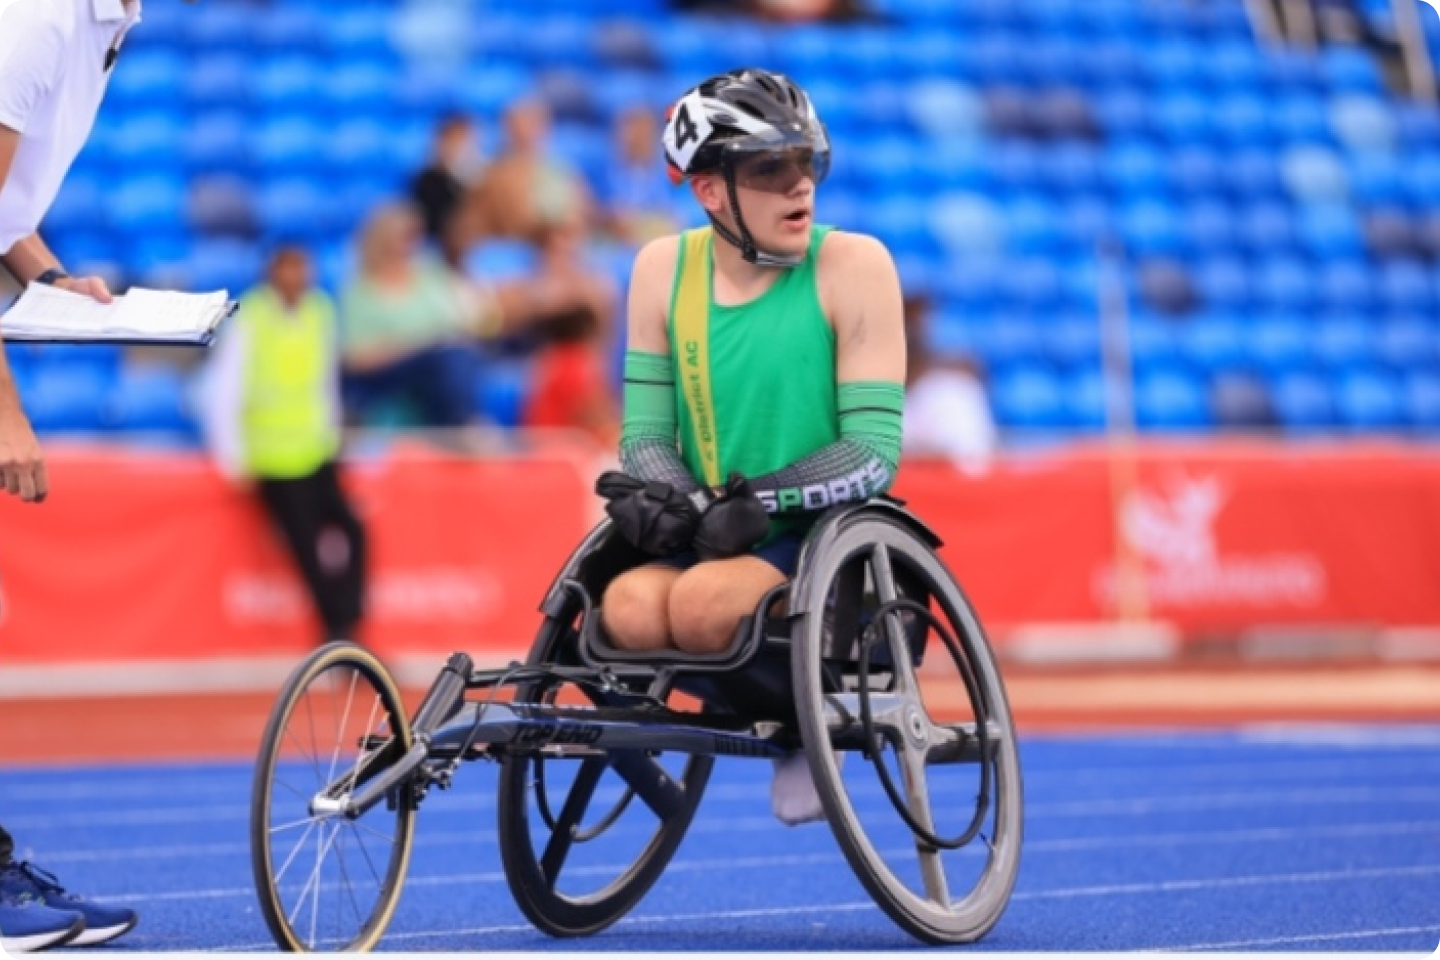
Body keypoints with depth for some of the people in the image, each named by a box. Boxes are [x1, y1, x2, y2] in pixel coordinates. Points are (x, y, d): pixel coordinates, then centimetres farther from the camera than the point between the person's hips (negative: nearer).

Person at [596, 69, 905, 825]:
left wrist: (760, 500, -21)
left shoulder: (853, 266, -7)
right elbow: (645, 434, 6)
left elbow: (873, 453, -11)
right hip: (708, 539, 3)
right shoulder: (663, 269, 4)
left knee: (705, 600, -33)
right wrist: (685, 500, -15)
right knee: (631, 609, -30)